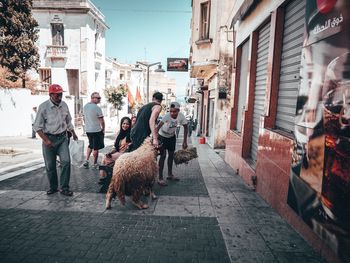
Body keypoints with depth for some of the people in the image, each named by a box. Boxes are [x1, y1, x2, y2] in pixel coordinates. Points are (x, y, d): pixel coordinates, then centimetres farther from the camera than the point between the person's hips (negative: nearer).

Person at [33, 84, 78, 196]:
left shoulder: (64, 105, 3)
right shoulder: (43, 107, -10)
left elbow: (68, 121, 18)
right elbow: (37, 126, -9)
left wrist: (73, 133, 20)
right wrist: (46, 140, -16)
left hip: (63, 137, 3)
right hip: (49, 138, -3)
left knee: (66, 161, -9)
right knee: (50, 165, 6)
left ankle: (64, 188, 2)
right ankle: (53, 187, 24)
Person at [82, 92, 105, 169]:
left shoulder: (85, 106, 5)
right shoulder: (97, 108, -17)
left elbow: (84, 118, 13)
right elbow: (102, 121, -14)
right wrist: (103, 129, 1)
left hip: (88, 130, 7)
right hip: (96, 130, -7)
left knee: (90, 145, 22)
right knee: (96, 148, 5)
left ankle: (86, 161, 15)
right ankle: (95, 164, 15)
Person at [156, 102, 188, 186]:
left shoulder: (181, 116, -23)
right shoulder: (166, 116, -37)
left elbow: (186, 127, -8)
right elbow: (158, 127, -46)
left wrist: (185, 141, -11)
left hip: (172, 136, 5)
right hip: (162, 136, -5)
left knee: (171, 155, 12)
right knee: (163, 155, -11)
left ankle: (170, 174, 29)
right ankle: (160, 178, -4)